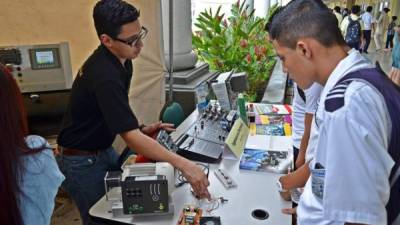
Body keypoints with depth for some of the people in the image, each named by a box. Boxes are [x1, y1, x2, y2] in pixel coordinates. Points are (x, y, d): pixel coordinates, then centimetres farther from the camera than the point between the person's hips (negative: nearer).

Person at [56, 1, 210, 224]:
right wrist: (184, 165, -40)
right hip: (82, 162, -7)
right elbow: (131, 137, -37)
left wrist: (142, 129, -3)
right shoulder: (104, 75, -32)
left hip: (105, 150, 8)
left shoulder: (121, 59, -3)